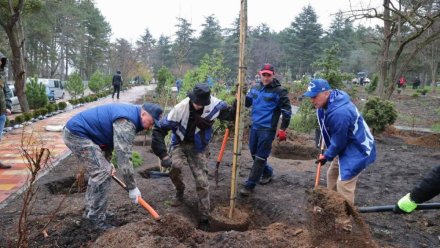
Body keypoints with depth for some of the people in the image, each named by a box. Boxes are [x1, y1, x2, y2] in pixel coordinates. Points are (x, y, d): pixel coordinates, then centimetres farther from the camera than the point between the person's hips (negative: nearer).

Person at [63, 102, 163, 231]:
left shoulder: (130, 113, 7)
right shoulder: (126, 123, -25)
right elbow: (124, 157, -26)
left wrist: (107, 161, 12)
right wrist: (132, 187, -18)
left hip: (77, 132, 11)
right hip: (76, 134, -11)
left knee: (98, 171, 17)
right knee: (103, 173, -13)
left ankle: (90, 211, 28)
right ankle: (96, 219, -3)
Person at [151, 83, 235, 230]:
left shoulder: (215, 105, -18)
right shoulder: (181, 108, -27)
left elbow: (231, 115, 1)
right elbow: (159, 129, -24)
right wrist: (163, 155, -30)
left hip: (198, 147, 1)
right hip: (180, 143, -1)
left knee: (202, 181, -3)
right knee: (174, 166, -29)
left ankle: (204, 218, 13)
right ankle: (180, 191, 6)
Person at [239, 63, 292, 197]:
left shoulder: (279, 91, -11)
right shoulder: (255, 87, 7)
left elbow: (287, 110, -8)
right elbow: (247, 103, 14)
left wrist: (283, 129, -11)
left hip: (267, 129, -7)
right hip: (254, 127, 7)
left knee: (260, 157, -3)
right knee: (254, 154, 18)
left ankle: (249, 185, 3)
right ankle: (268, 172, 41)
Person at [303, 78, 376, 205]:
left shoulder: (339, 113, -35)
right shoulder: (327, 103, -4)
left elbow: (338, 142, -23)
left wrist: (327, 156, -7)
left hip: (358, 149, -10)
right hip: (346, 146, 10)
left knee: (343, 183, -11)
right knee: (332, 174, 19)